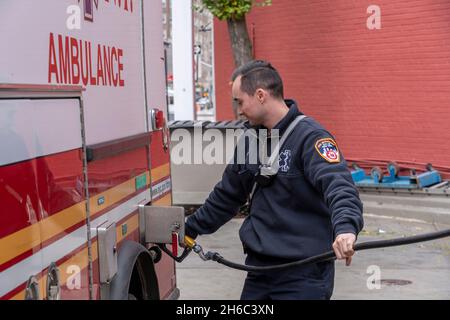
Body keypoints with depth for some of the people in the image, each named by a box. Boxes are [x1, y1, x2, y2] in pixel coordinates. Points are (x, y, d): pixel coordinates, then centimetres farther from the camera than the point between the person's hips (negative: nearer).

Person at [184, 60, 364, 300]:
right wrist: (191, 229, 24)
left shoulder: (310, 137, -14)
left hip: (304, 272, -7)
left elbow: (338, 184, -30)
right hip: (259, 266, 7)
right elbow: (226, 196, 20)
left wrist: (345, 227, -49)